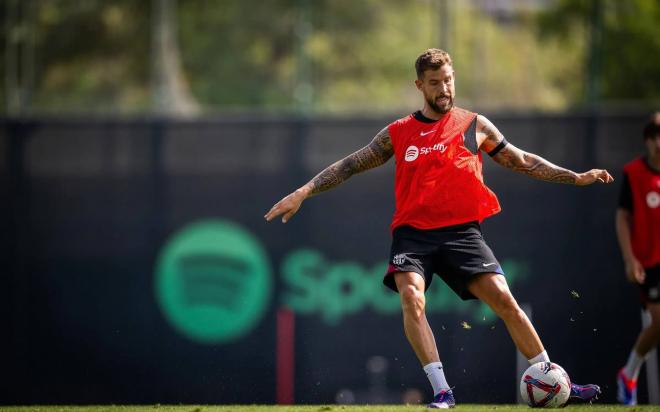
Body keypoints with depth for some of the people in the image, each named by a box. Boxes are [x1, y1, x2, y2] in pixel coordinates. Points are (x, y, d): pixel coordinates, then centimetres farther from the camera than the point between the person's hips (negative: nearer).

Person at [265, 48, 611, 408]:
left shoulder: (474, 126, 10)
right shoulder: (399, 133, 10)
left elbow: (522, 161, 16)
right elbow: (350, 165, 14)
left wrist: (575, 178, 10)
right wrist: (303, 192, 7)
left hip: (461, 231, 0)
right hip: (413, 233, 0)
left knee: (504, 300, -13)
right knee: (411, 298, -25)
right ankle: (442, 391, -23)